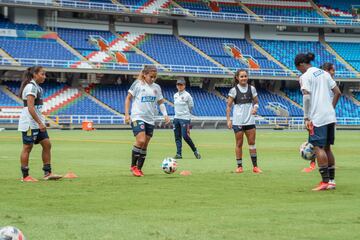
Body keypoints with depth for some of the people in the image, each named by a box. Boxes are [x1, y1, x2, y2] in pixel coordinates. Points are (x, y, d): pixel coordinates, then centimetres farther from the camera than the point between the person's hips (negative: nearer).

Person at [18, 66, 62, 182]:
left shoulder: (36, 87, 15)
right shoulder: (31, 87, -14)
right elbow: (30, 108, -21)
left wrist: (41, 122, 15)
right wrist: (40, 123, -22)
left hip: (37, 122, 10)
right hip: (29, 122, -10)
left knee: (47, 144, 5)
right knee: (27, 147, -2)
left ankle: (47, 173, 8)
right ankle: (25, 176, 4)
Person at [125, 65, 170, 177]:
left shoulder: (156, 87, 10)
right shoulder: (138, 84, -3)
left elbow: (160, 102, 17)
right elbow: (128, 98, 1)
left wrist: (165, 115, 2)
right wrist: (127, 114, -5)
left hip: (150, 120, 5)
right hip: (137, 117, -5)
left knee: (145, 145, 5)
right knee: (140, 141, -20)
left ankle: (139, 169, 15)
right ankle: (133, 166, -5)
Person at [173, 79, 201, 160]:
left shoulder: (187, 95, -6)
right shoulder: (175, 95, 12)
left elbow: (191, 106, 1)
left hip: (185, 118, -6)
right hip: (176, 118, 6)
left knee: (185, 136, -12)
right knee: (177, 137, 2)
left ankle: (195, 151, 4)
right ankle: (179, 154, 4)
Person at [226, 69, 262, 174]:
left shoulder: (252, 89, 5)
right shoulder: (234, 90, -4)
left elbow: (256, 102, 13)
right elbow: (229, 106, -3)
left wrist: (255, 108, -9)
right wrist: (228, 120, -9)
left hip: (250, 121, 2)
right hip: (238, 121, -2)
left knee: (252, 143, 2)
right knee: (239, 144, 2)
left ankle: (255, 166, 7)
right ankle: (239, 166, 9)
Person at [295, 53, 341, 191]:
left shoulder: (305, 77, -6)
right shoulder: (324, 73, 15)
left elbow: (307, 97, -16)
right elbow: (338, 93, 14)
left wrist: (306, 118, -13)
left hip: (317, 118, -7)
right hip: (330, 117, 7)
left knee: (318, 148, -5)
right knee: (327, 148, 13)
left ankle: (325, 181, -9)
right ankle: (332, 181, 14)